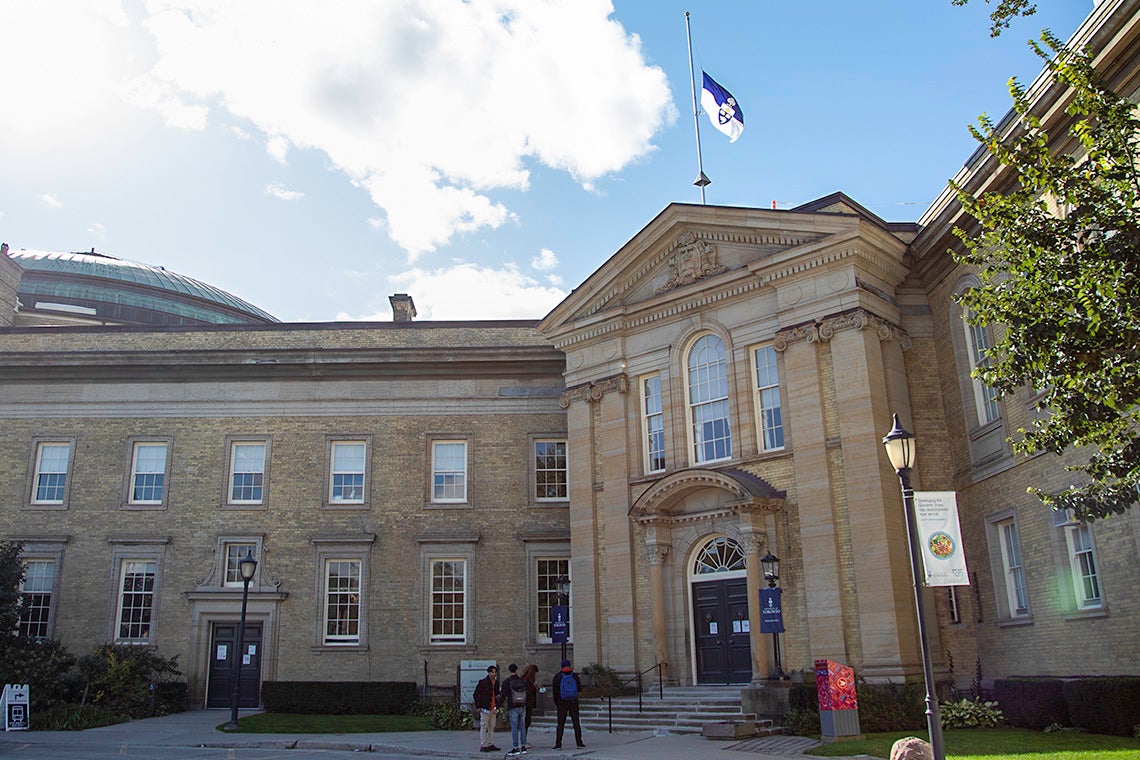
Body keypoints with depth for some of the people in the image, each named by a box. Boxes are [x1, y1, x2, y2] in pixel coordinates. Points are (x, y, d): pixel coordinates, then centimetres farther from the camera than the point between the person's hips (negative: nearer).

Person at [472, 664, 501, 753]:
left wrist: (497, 706, 16)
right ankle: (483, 746, -1)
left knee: (492, 727, 10)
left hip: (493, 708, 7)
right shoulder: (483, 682, -8)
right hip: (485, 709, -7)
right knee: (484, 727, -4)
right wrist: (478, 706, -9)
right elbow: (476, 694, -6)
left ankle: (491, 745, 17)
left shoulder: (496, 683, 12)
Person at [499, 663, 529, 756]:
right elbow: (528, 693, 9)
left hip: (513, 707, -4)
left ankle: (516, 748, 0)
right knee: (522, 727, 10)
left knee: (514, 727, 0)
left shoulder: (507, 682, -10)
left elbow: (503, 695, -12)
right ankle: (523, 747, 12)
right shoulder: (522, 681, 2)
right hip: (523, 706, 4)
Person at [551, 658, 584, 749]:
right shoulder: (574, 676, -1)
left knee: (560, 724, 1)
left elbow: (554, 691, -3)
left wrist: (556, 702, 7)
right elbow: (579, 689, 4)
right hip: (573, 703, 1)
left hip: (562, 703, -1)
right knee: (576, 723, 8)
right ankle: (579, 742, 5)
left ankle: (558, 744, -3)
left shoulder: (558, 676, -4)